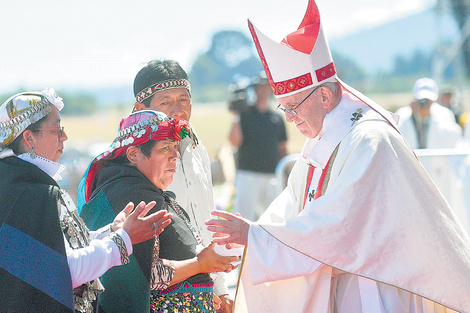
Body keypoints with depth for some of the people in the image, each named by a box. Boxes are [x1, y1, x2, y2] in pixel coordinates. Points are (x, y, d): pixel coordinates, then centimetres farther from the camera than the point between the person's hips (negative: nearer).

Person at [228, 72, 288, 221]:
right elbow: (235, 141, -10)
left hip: (272, 176, 4)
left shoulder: (277, 118, 15)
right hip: (248, 174, -4)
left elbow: (282, 148, 17)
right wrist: (236, 117, -17)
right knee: (244, 216, -10)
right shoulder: (244, 115, 3)